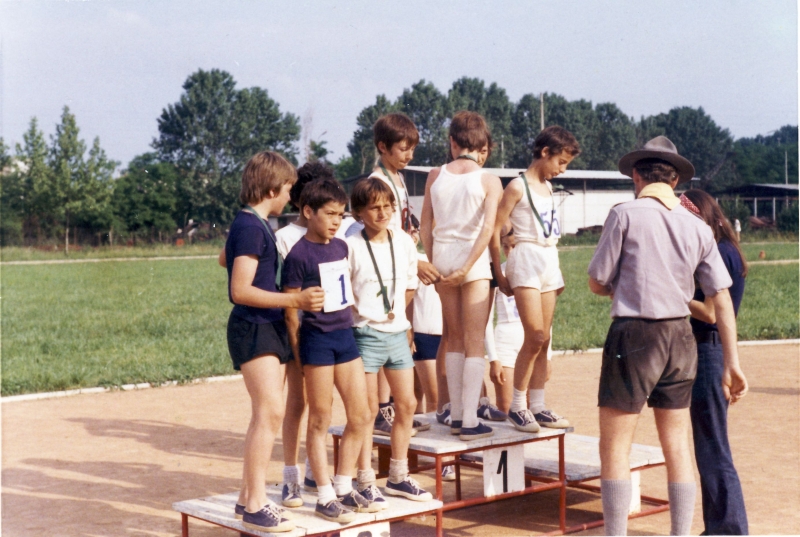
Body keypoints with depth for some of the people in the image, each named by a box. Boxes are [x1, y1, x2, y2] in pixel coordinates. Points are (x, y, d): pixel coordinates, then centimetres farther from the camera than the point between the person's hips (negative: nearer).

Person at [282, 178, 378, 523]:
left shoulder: (341, 247, 9)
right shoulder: (299, 255, -12)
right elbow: (291, 309, -10)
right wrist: (298, 354, -8)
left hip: (345, 335, 7)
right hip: (317, 339, -7)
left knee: (360, 417, 9)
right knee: (320, 420, 2)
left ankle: (344, 489, 22)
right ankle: (325, 498, 11)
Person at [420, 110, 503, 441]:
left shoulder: (436, 176, 3)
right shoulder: (489, 181, -6)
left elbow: (425, 225, 5)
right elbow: (488, 228, -15)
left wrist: (432, 262, 13)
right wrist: (467, 268, -13)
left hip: (442, 255, 4)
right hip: (472, 257, -4)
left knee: (454, 338, 14)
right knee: (475, 342, 1)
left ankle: (456, 416, 18)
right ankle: (470, 422, -1)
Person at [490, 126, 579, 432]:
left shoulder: (547, 188, 15)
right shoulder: (518, 186, -7)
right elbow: (494, 230, -9)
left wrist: (557, 272, 14)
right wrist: (499, 274, -8)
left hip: (549, 262, 7)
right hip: (526, 260, -7)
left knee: (543, 341, 7)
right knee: (535, 337, -13)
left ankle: (538, 407, 12)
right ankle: (516, 406, -3)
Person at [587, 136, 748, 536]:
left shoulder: (625, 215, -8)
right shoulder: (697, 227, 5)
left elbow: (597, 283, -4)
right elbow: (721, 299, 4)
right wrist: (731, 364, 9)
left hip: (633, 335, -5)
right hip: (680, 337, 5)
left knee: (615, 446, 2)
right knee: (677, 445, 14)